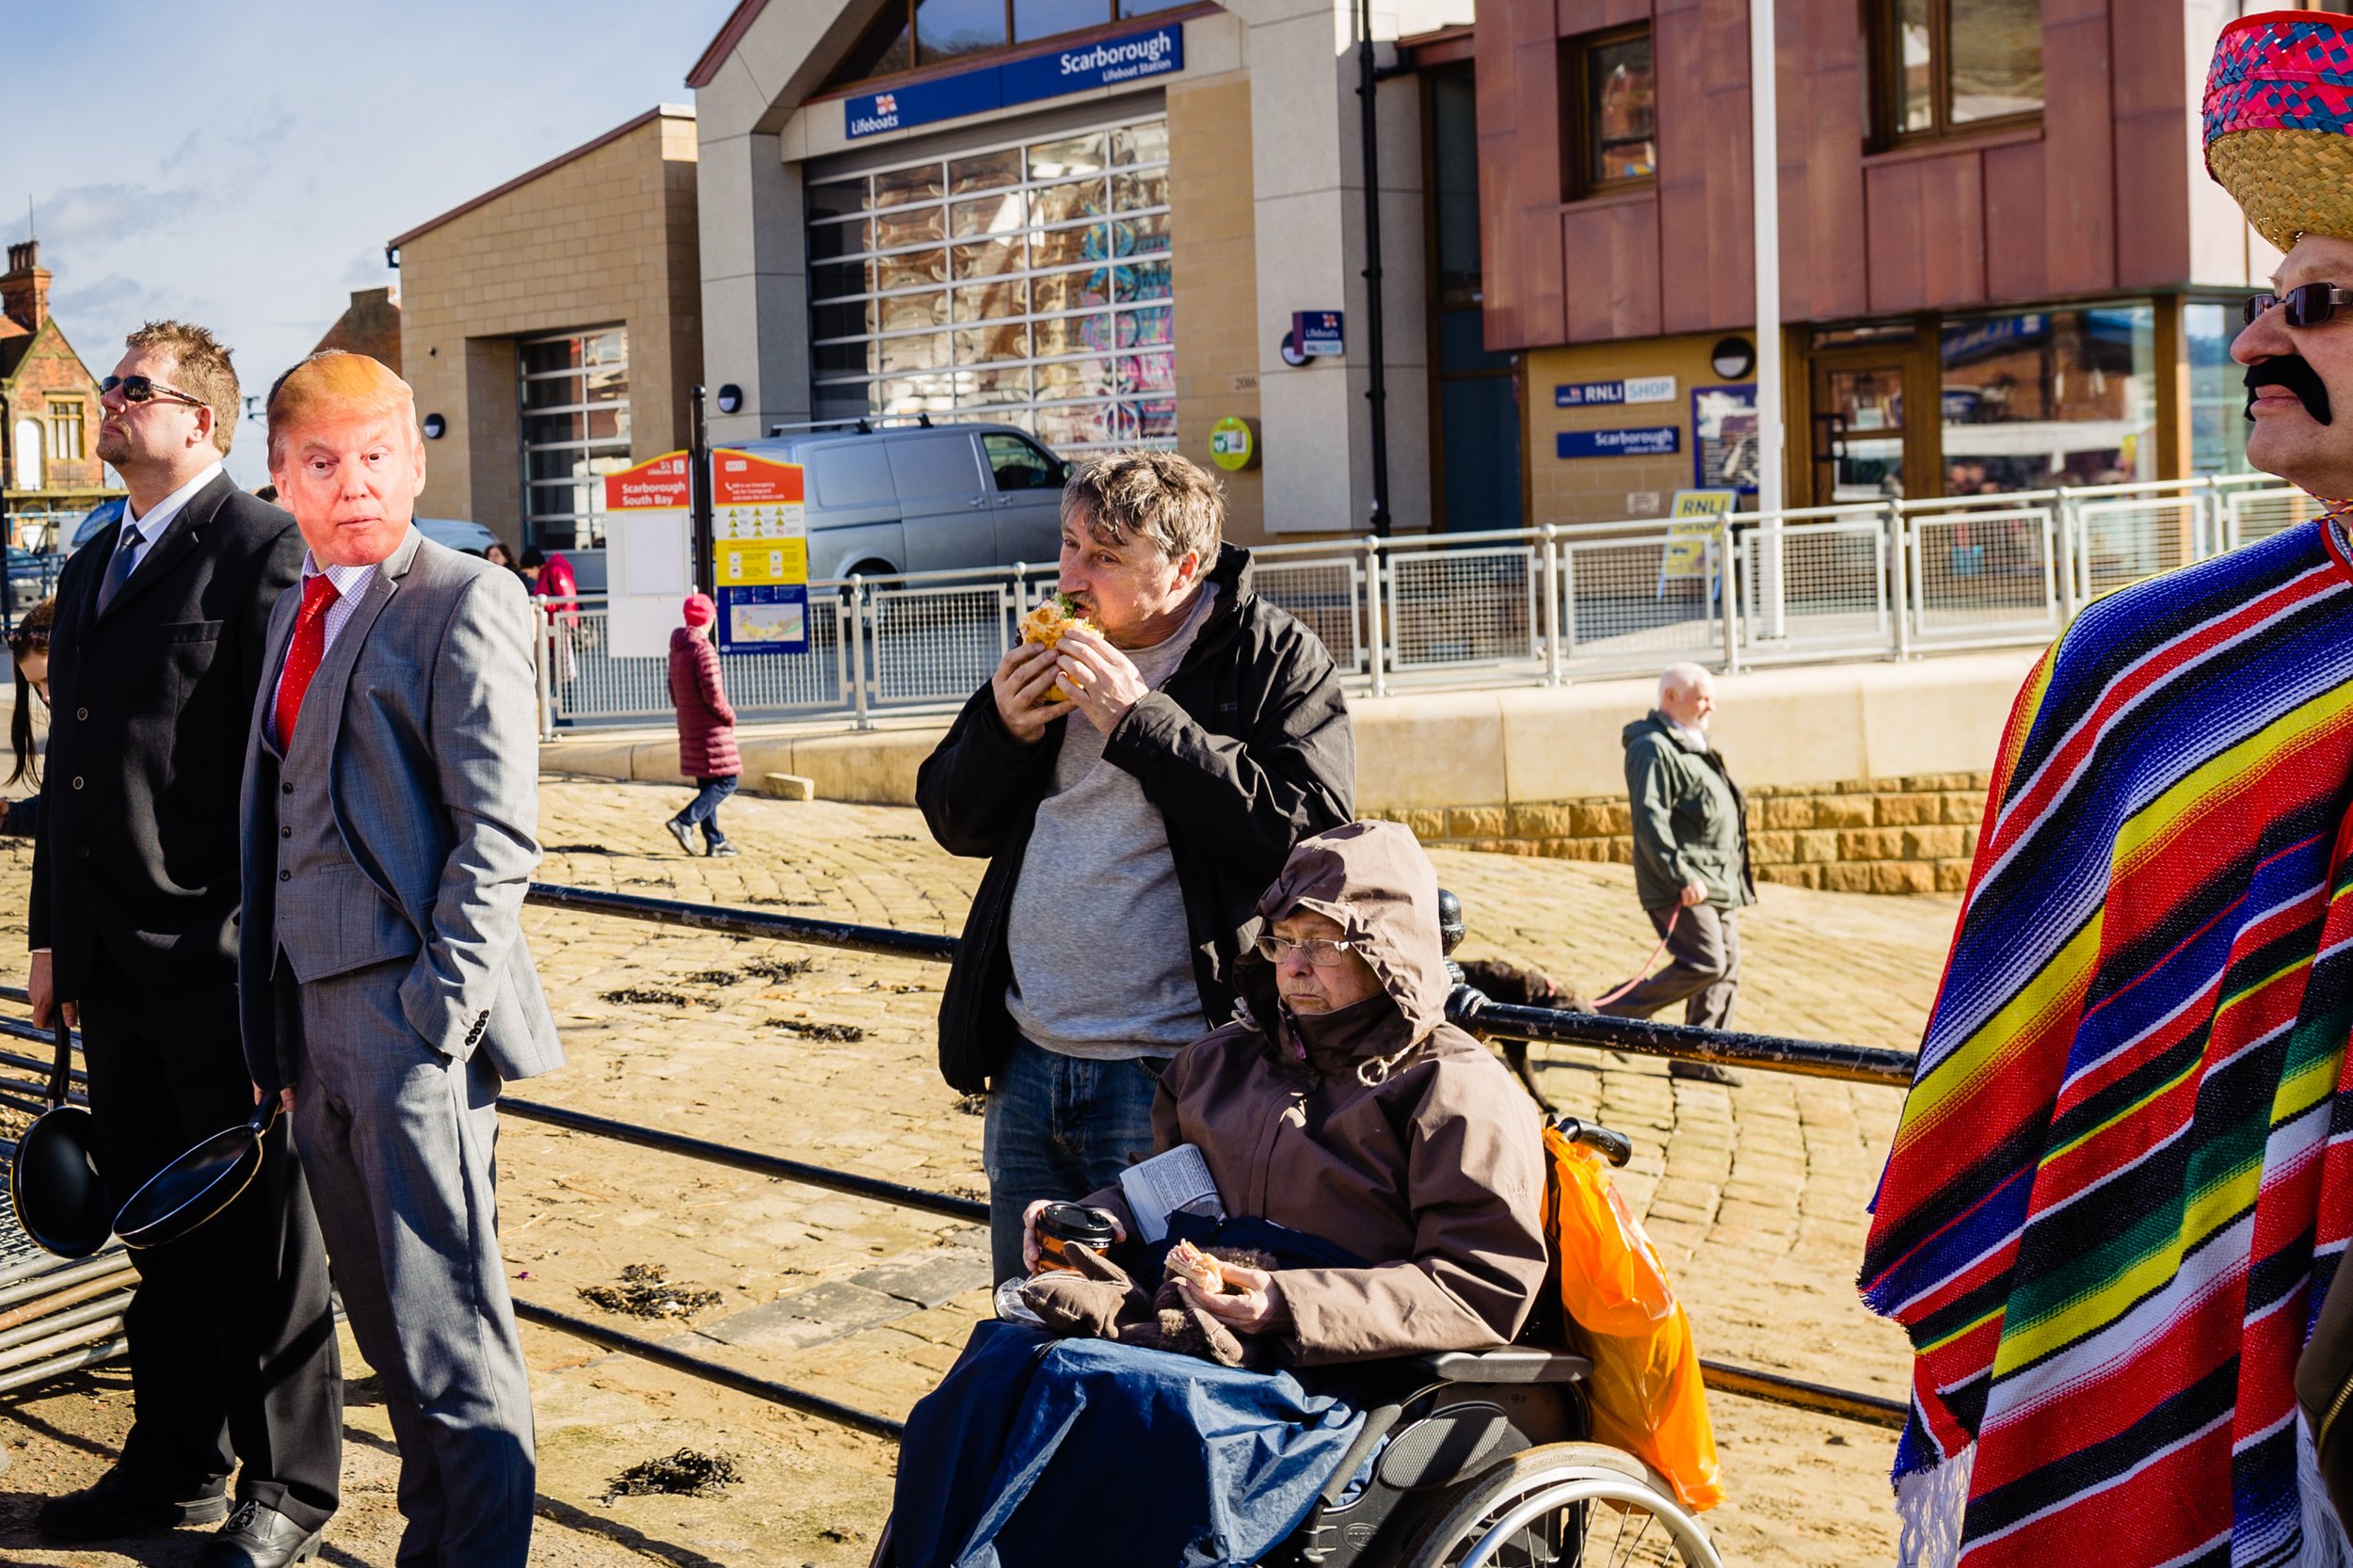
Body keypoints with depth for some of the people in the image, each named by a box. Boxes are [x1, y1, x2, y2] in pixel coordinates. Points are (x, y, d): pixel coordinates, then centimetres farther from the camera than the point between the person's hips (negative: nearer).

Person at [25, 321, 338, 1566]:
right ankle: (176, 1464, 28)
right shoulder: (90, 567, 17)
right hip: (113, 958, 8)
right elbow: (67, 766, 19)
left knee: (258, 1230, 4)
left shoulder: (258, 549, -8)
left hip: (222, 953, -8)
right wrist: (52, 936, 17)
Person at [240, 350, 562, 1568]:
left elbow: (498, 832, -13)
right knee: (384, 1323, 17)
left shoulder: (465, 602, -7)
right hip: (316, 1020, 8)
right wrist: (277, 1029, 14)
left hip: (413, 1020, -8)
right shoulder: (298, 613, 17)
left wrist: (437, 1012, -18)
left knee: (448, 1332, -4)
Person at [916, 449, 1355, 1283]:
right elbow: (953, 822, 17)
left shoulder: (1277, 660, -6)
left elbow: (1308, 829, -21)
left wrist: (1141, 719, -19)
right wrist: (1004, 730, -4)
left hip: (1166, 1069, -6)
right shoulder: (1051, 652, 13)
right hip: (1027, 1059, 6)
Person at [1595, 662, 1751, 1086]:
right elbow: (1650, 820, -21)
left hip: (1718, 882, 10)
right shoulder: (1653, 749, -12)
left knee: (1726, 969, 6)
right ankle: (1617, 1013, -5)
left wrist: (1734, 880, 24)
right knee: (1704, 963, -17)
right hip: (1682, 887, -10)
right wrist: (1682, 876, -26)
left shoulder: (1692, 746, 21)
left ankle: (1698, 1058, 11)